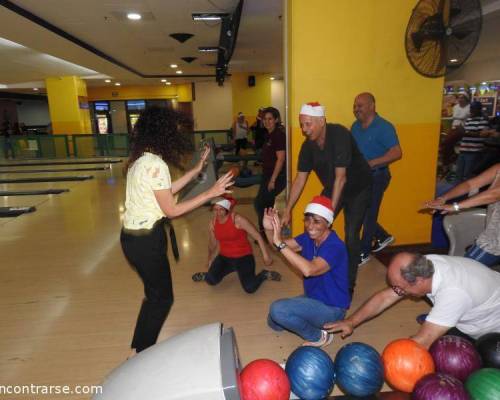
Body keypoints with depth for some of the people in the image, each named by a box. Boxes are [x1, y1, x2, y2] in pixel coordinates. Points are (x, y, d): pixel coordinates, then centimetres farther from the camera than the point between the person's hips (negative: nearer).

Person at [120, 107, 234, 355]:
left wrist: (195, 171, 16)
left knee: (155, 293, 24)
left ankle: (139, 350, 39)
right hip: (146, 240, -9)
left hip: (133, 236, 9)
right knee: (162, 297, 11)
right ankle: (140, 354, 27)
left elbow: (164, 191, 14)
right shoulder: (155, 163, -22)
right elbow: (171, 210, -18)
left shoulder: (141, 159, 7)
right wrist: (209, 194, -15)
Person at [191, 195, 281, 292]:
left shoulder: (238, 220, -19)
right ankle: (208, 275, 17)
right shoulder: (212, 223, -3)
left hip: (243, 257, -4)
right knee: (211, 280, -22)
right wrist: (210, 259, 27)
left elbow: (258, 237, -15)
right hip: (224, 257, 4)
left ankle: (264, 274, 12)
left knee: (250, 288, -20)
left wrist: (266, 256, -16)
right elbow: (212, 245, 15)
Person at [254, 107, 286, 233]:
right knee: (267, 204, 14)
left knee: (259, 203, -6)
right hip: (267, 175, 9)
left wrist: (273, 180, -21)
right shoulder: (269, 135, 11)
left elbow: (281, 159, -20)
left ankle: (265, 232, 8)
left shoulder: (279, 135, -15)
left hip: (276, 176, -9)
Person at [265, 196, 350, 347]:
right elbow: (280, 244, -7)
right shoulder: (308, 237, -3)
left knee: (278, 309, -25)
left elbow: (308, 270, -44)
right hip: (312, 297, 8)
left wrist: (280, 243, -44)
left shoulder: (335, 246, -28)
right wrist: (269, 229, -30)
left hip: (331, 308, -8)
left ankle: (319, 336, -2)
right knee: (274, 322, 8)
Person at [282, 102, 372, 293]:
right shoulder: (308, 146, -12)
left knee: (351, 236, -10)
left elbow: (341, 177, -32)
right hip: (332, 188, 6)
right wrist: (287, 210, -10)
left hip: (358, 188, -5)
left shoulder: (339, 135, -30)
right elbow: (300, 179, -8)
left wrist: (331, 210, -33)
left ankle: (349, 284, 8)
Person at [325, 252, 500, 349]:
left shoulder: (453, 292, -42)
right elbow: (385, 297, -16)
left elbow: (421, 343, -39)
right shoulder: (422, 265, -22)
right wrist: (351, 322, -23)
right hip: (468, 321, 5)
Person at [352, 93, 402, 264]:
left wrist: (371, 163, -30)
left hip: (376, 177, -7)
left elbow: (397, 153, -22)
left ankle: (364, 252, 20)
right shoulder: (355, 126, 6)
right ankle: (383, 236, 36)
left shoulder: (384, 127, -15)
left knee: (368, 214, 2)